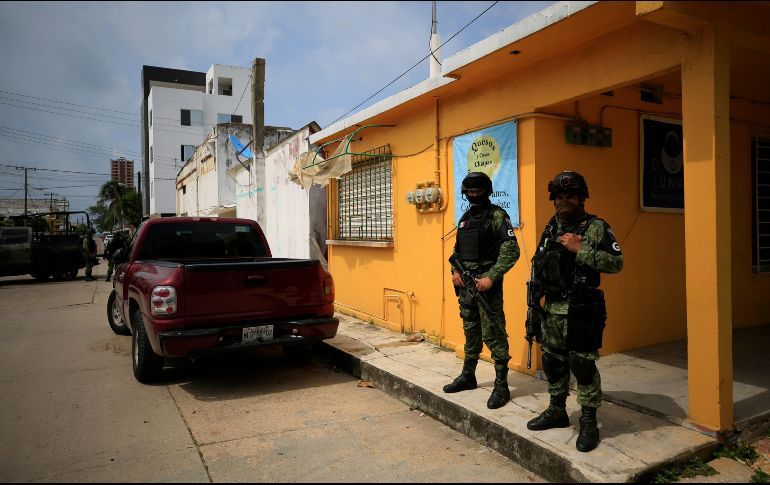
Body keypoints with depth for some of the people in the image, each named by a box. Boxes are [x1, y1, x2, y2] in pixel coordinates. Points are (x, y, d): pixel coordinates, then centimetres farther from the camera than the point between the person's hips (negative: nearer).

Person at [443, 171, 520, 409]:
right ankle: (467, 376, 31)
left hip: (487, 283, -7)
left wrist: (491, 277, -21)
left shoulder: (497, 215, -8)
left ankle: (501, 386, 6)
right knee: (471, 332, 18)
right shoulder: (465, 218, 15)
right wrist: (455, 271, 4)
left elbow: (511, 250, -16)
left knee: (493, 335, -4)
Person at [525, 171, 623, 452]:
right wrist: (534, 300, 10)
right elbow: (538, 265, 15)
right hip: (552, 309, 7)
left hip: (581, 311, -6)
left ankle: (589, 423, 15)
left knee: (583, 366, -1)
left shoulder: (596, 227, -7)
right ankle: (557, 412, 34)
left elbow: (616, 263, -14)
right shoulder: (550, 228, 11)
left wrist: (580, 249, -21)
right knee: (552, 362, 16)